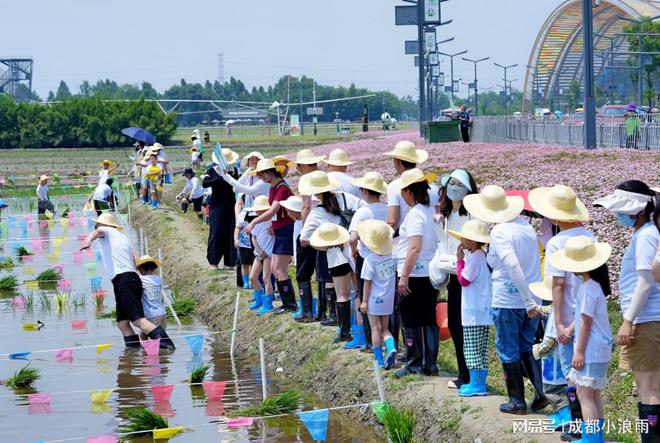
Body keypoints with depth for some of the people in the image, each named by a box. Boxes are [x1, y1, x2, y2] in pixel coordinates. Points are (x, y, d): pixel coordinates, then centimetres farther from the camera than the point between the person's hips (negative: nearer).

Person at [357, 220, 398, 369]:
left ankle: (379, 360, 6)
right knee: (385, 328, 16)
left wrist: (364, 301, -6)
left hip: (374, 300, -4)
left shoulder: (369, 260, -16)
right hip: (388, 300, 4)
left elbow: (367, 282, -12)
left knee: (375, 329, 5)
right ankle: (391, 348, -8)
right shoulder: (392, 256, -6)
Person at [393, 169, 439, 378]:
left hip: (414, 275, -8)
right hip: (431, 274, 8)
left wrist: (404, 276, -23)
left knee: (411, 322, 3)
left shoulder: (415, 214, -18)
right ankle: (430, 364, 16)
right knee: (429, 320, 12)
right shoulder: (431, 210, 6)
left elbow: (415, 247, -25)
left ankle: (414, 365, 9)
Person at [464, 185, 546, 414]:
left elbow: (513, 265, -25)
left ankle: (517, 402, 13)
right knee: (527, 348, 19)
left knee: (509, 352, 7)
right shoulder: (526, 226, 7)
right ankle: (541, 392, 9)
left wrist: (528, 301, -24)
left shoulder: (499, 232, -15)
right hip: (532, 299, 6)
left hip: (508, 301, -6)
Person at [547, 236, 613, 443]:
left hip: (591, 349, -10)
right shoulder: (595, 285, 10)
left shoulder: (587, 289, -18)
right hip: (600, 349, 10)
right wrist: (569, 330, 26)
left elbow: (586, 322, -18)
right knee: (594, 395, 15)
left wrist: (579, 351, -15)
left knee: (585, 394, -9)